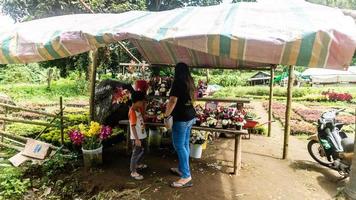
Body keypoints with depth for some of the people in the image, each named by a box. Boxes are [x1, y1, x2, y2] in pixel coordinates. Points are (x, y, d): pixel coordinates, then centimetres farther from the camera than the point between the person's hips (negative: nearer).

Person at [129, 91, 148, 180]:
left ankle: (137, 164, 46)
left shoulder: (138, 109, 6)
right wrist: (136, 139, -24)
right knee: (136, 153, 2)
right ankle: (133, 172, 14)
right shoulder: (132, 112, -23)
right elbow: (133, 127, -24)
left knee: (142, 151, 24)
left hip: (142, 135, 10)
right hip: (137, 137, -10)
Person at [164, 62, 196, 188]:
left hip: (181, 118, -8)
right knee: (185, 144, 16)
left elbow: (173, 101, -22)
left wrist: (166, 115, -11)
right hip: (190, 116, 9)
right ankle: (181, 169, 29)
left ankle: (186, 176, 0)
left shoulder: (178, 82, -15)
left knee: (179, 146, -3)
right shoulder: (190, 82, 10)